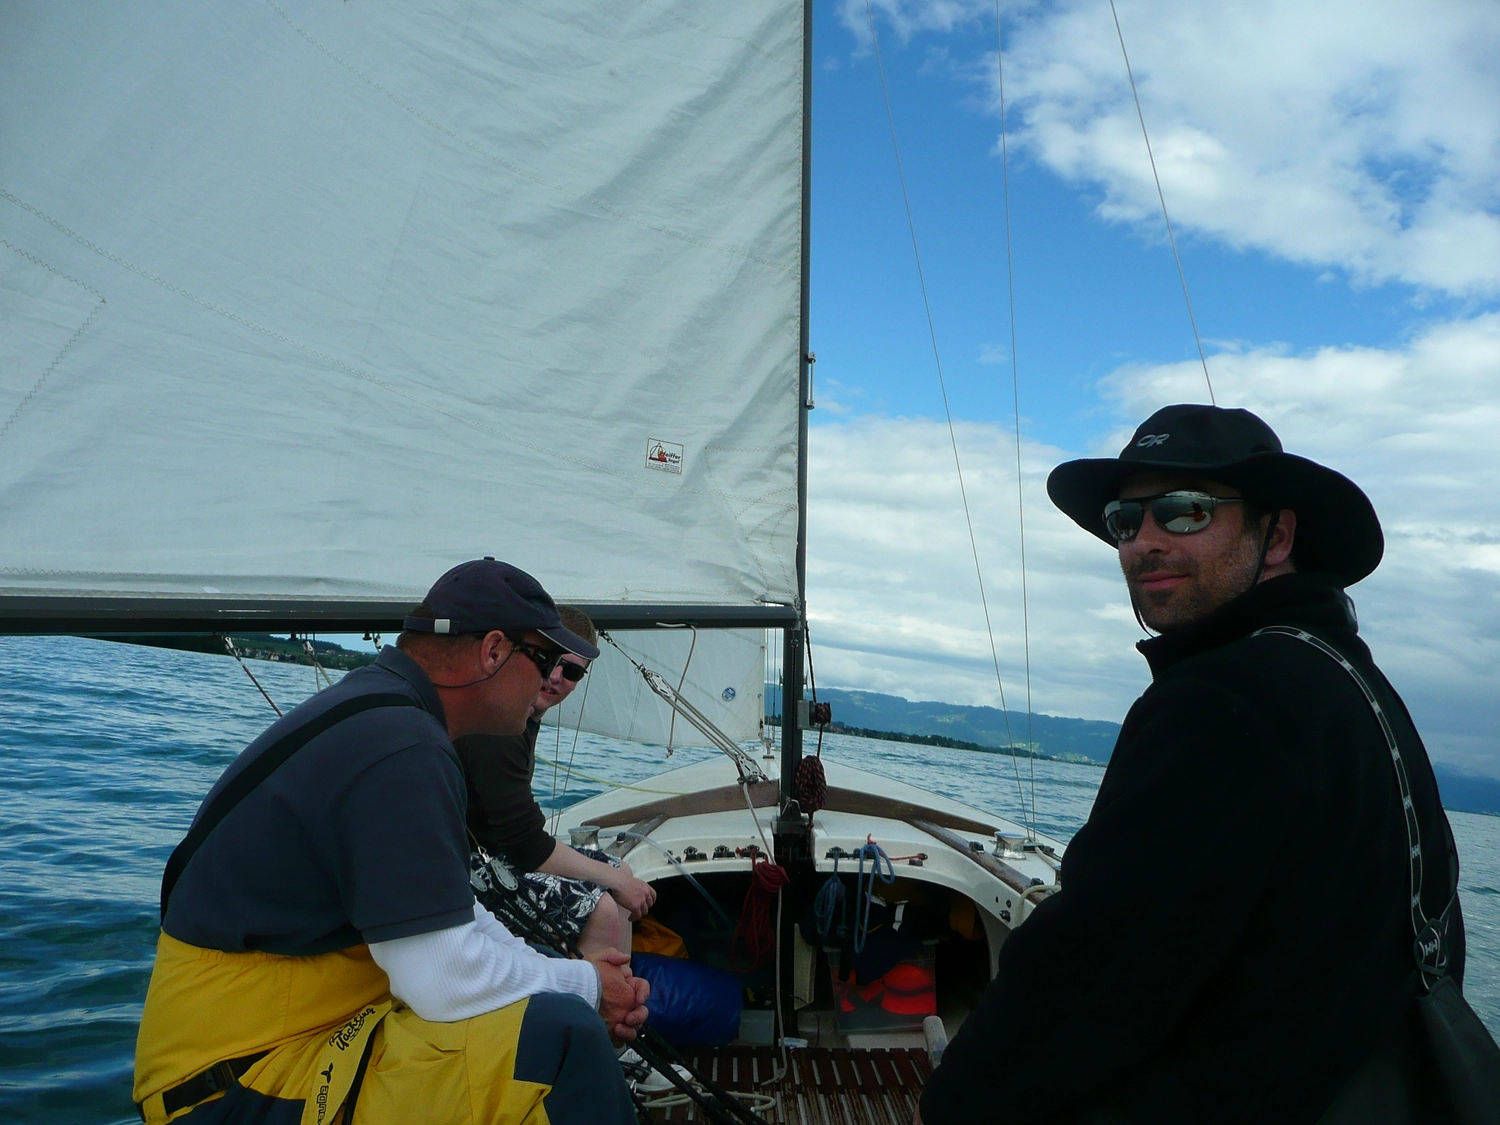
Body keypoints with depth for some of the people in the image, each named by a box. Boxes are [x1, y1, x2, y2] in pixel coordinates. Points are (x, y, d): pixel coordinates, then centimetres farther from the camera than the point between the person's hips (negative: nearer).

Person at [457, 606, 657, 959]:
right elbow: (527, 848, -24)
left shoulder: (527, 713, 7)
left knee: (620, 871, 11)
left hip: (495, 842, 11)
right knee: (600, 910, -23)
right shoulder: (495, 729, -25)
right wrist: (616, 881, -13)